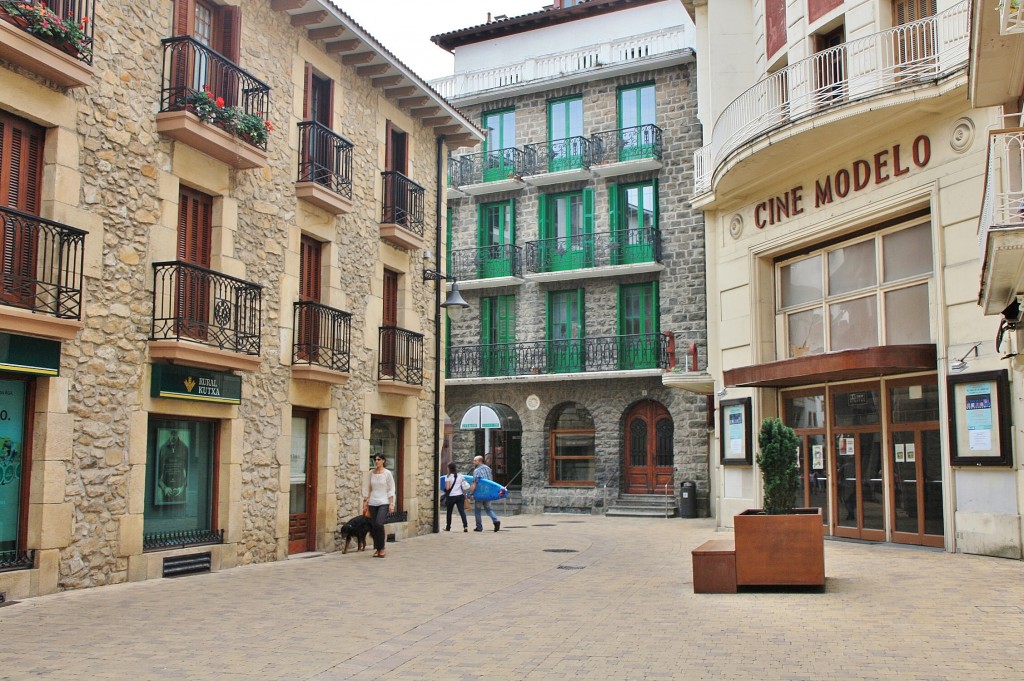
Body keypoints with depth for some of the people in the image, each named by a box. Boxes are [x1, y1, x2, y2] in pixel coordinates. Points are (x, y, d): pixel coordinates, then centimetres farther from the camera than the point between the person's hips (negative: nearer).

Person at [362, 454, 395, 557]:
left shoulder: (387, 473, -2)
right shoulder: (371, 473, 8)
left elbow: (391, 489, -3)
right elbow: (367, 488, 12)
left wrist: (391, 504, -8)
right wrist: (365, 501, 6)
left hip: (384, 503, -4)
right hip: (372, 503, 4)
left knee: (379, 524, -20)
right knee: (373, 526, 2)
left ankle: (381, 548, -3)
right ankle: (377, 549, 15)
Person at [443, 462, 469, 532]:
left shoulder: (448, 476, -8)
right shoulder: (460, 475, 6)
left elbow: (447, 488, -14)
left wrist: (445, 488, 8)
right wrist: (464, 495, 9)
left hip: (451, 496, -3)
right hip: (460, 495, 3)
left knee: (449, 512, 12)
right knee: (462, 511, -3)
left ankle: (448, 527, 23)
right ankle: (465, 526, -18)